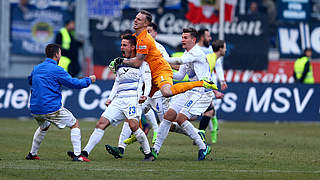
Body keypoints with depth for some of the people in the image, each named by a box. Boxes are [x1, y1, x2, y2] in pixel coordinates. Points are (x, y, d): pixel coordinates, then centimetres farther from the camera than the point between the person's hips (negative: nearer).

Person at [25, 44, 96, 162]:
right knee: (75, 124, 7)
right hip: (51, 108, -7)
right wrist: (89, 80, 8)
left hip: (35, 109, 7)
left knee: (43, 127, 34)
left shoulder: (37, 68, 11)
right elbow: (74, 83, -8)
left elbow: (30, 80, 32)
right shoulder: (57, 70, -10)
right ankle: (77, 155, -4)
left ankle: (32, 154, 32)